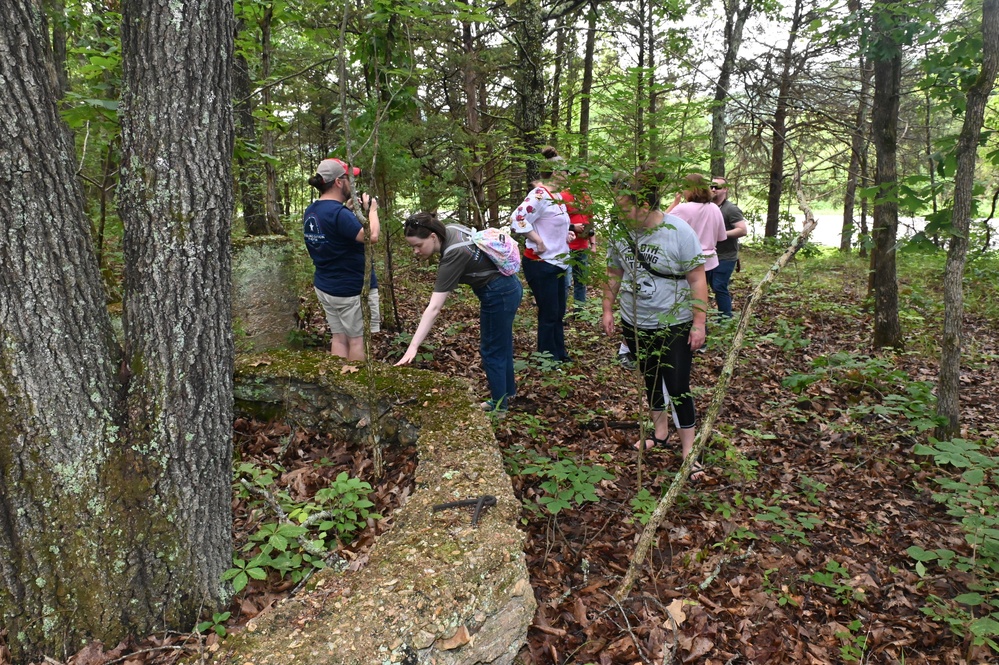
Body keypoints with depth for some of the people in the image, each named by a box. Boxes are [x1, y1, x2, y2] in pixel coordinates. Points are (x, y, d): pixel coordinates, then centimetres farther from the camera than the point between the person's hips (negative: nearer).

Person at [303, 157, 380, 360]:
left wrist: (350, 209, 10)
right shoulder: (338, 213, -23)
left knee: (339, 337, 13)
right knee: (359, 340, 1)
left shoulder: (311, 211, 7)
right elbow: (371, 236, -28)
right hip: (353, 290, -9)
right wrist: (371, 210, -12)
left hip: (324, 287, 9)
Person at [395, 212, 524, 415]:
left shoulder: (453, 256, -31)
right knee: (502, 345, 24)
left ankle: (499, 405, 21)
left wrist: (413, 347, -38)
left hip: (499, 295, -10)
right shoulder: (451, 231, -7)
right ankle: (507, 390, 42)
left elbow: (433, 308, -36)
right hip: (509, 287, 10)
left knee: (492, 351, 5)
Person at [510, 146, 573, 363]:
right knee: (549, 314, 1)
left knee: (558, 313, 17)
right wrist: (538, 241, -23)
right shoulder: (540, 195, -19)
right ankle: (548, 357, 16)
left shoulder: (557, 196, 10)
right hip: (541, 264, -9)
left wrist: (565, 234, 9)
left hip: (557, 263, 10)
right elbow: (517, 219, -27)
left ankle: (559, 355, 30)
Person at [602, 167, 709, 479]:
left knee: (677, 388, -1)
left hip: (674, 325, -4)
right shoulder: (620, 231, -7)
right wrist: (608, 310, 8)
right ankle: (660, 431, 41)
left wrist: (699, 323, -15)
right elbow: (614, 274, 7)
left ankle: (688, 451, 14)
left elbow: (697, 279, -14)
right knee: (651, 379, 20)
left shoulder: (678, 231, -19)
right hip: (634, 324, 5)